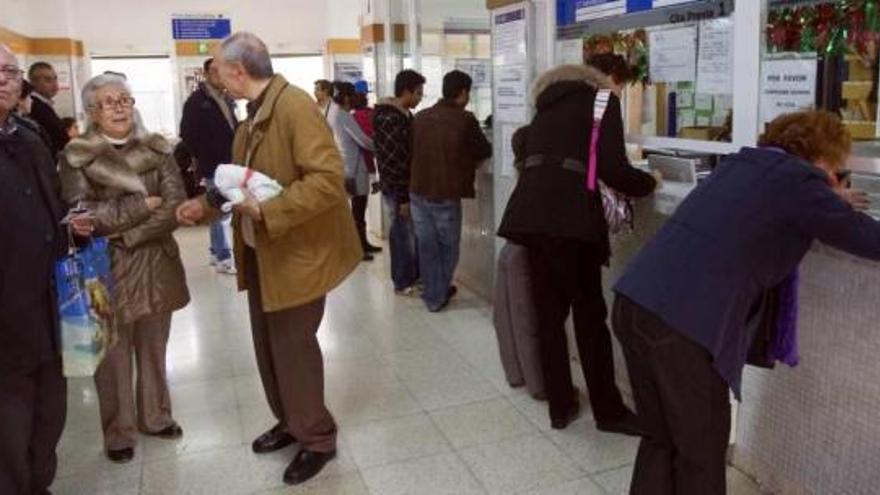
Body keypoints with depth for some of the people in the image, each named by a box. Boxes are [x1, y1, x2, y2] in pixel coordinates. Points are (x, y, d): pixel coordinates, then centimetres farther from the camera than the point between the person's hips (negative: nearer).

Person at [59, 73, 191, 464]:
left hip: (156, 263, 3)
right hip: (106, 268, -3)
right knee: (114, 352, 7)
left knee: (154, 347, 14)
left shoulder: (156, 148, 3)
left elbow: (175, 207, -7)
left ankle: (155, 416, 33)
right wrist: (144, 203, -14)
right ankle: (119, 432, 24)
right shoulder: (76, 157, -4)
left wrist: (124, 232, -15)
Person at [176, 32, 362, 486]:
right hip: (261, 252, 9)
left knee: (293, 347, 2)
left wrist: (267, 211, -29)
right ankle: (289, 422, 37)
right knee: (269, 345, 18)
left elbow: (327, 179, -28)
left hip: (297, 253, -9)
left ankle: (318, 439, 21)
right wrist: (206, 206, 13)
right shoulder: (252, 117, 11)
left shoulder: (296, 107, -20)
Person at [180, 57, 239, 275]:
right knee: (220, 212, -3)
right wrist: (204, 159, -9)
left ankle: (217, 252, 27)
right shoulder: (196, 101, -9)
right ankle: (223, 258, 5)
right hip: (213, 167, -7)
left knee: (222, 211, 15)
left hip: (230, 165, 7)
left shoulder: (227, 99, 13)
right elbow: (188, 136, -12)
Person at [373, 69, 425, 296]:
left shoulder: (405, 113, 9)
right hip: (397, 188, -9)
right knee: (404, 233, 2)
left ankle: (414, 274, 30)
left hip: (410, 184, 9)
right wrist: (402, 198, -21)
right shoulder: (389, 119, -21)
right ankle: (403, 283, 16)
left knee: (415, 231, 16)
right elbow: (393, 162, -23)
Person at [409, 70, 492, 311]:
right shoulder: (465, 119, -10)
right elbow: (484, 151, 2)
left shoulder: (420, 117, 3)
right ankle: (439, 294, 23)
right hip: (446, 194, -4)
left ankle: (432, 295, 22)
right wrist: (468, 158, 25)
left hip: (418, 192, 4)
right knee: (448, 247, 14)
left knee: (427, 246, 13)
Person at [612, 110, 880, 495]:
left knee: (660, 440, 22)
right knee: (701, 450, 12)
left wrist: (830, 205, 47)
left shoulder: (742, 163, 22)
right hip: (682, 321, -8)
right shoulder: (798, 178, -3)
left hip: (634, 301, 8)